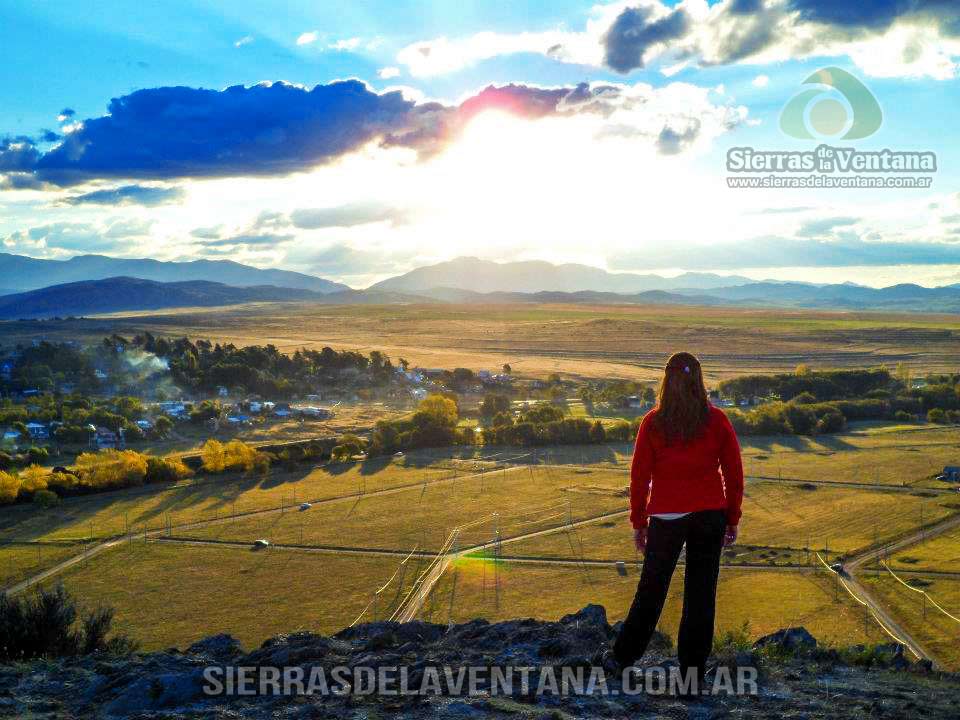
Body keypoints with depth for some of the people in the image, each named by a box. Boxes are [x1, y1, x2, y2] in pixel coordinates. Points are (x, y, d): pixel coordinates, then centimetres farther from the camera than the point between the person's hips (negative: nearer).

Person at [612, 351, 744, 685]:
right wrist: (732, 520, 11)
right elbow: (733, 473, 2)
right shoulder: (717, 420, -1)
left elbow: (639, 476, -2)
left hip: (666, 517, 0)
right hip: (710, 516, 1)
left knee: (651, 588, 14)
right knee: (701, 592, 8)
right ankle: (693, 672, 13)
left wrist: (638, 523, 7)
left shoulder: (653, 422, -4)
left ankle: (624, 656, 26)